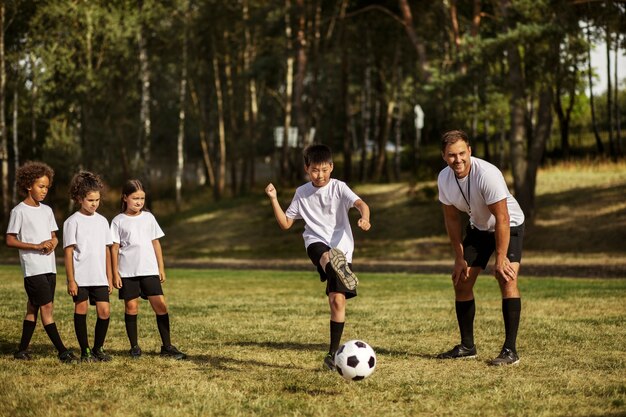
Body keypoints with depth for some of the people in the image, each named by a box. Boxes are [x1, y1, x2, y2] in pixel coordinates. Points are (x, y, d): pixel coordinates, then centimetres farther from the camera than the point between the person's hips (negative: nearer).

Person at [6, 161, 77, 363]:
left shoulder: (47, 210, 13)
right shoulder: (19, 211, -6)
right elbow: (10, 240, -8)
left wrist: (52, 243, -7)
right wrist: (37, 246, -17)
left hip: (49, 267, 7)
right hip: (33, 268, -7)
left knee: (33, 308, 10)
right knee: (47, 306, -9)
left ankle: (22, 349, 17)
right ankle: (62, 351, -9)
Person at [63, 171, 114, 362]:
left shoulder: (102, 221, 11)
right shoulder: (73, 222, -3)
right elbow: (68, 252, -5)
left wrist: (109, 277, 12)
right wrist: (71, 280, -9)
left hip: (99, 277, 4)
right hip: (80, 277, -4)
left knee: (104, 311, -4)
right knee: (81, 309, 0)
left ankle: (98, 348, 12)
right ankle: (85, 351, 10)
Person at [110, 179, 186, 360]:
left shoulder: (148, 217, 9)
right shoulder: (119, 221, 1)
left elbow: (155, 243, 13)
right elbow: (115, 248, 1)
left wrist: (161, 268, 11)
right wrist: (115, 272, -3)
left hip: (149, 270, 2)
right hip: (127, 271, -2)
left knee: (160, 305, -4)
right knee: (131, 307, 1)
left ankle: (167, 346, 2)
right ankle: (134, 347, 13)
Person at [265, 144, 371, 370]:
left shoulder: (338, 188, 0)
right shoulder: (302, 193, 11)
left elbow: (360, 203, -18)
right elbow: (285, 223, 14)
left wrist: (364, 218, -41)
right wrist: (274, 199, 0)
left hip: (341, 248, -1)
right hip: (316, 243, 1)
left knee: (338, 300, -7)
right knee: (326, 256, -39)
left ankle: (333, 353, 6)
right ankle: (339, 271, -77)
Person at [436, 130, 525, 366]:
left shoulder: (487, 174, -34)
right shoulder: (444, 178, -14)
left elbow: (502, 218, -30)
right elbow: (451, 218, -1)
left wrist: (500, 259, -29)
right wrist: (459, 257, -1)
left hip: (508, 227, -6)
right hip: (478, 228, 6)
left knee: (507, 280, -23)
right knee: (461, 282, 4)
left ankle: (510, 350, -21)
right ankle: (467, 347, 18)